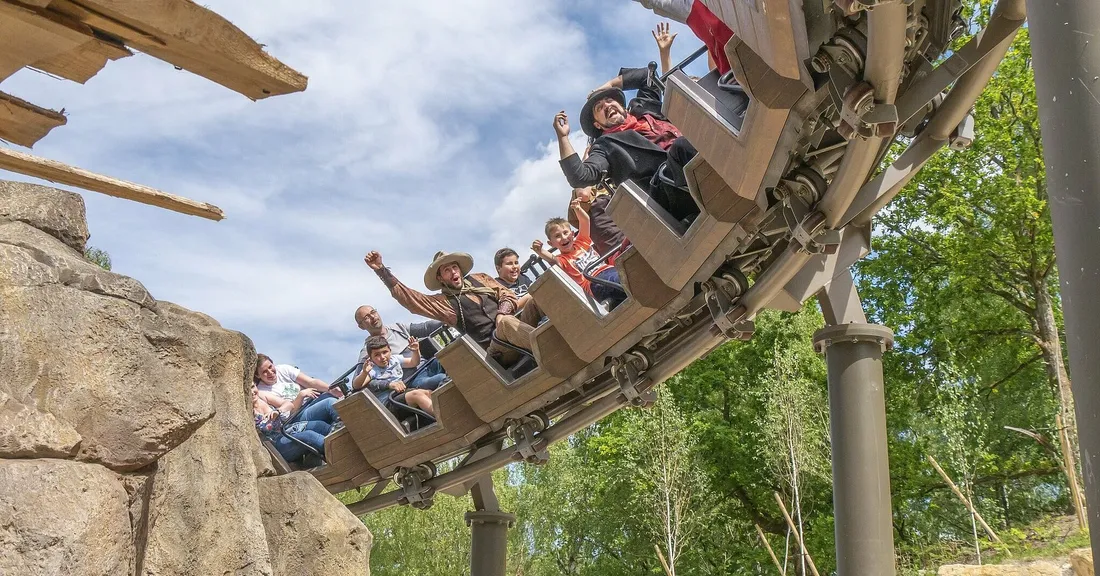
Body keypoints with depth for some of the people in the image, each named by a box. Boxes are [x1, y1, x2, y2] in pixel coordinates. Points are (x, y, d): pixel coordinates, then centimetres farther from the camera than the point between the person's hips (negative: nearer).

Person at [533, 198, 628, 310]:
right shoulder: (563, 259, 10)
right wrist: (540, 252, -36)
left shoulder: (581, 242, 25)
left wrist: (577, 209, -8)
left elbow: (585, 222, 13)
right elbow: (553, 260, -15)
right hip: (596, 282, -6)